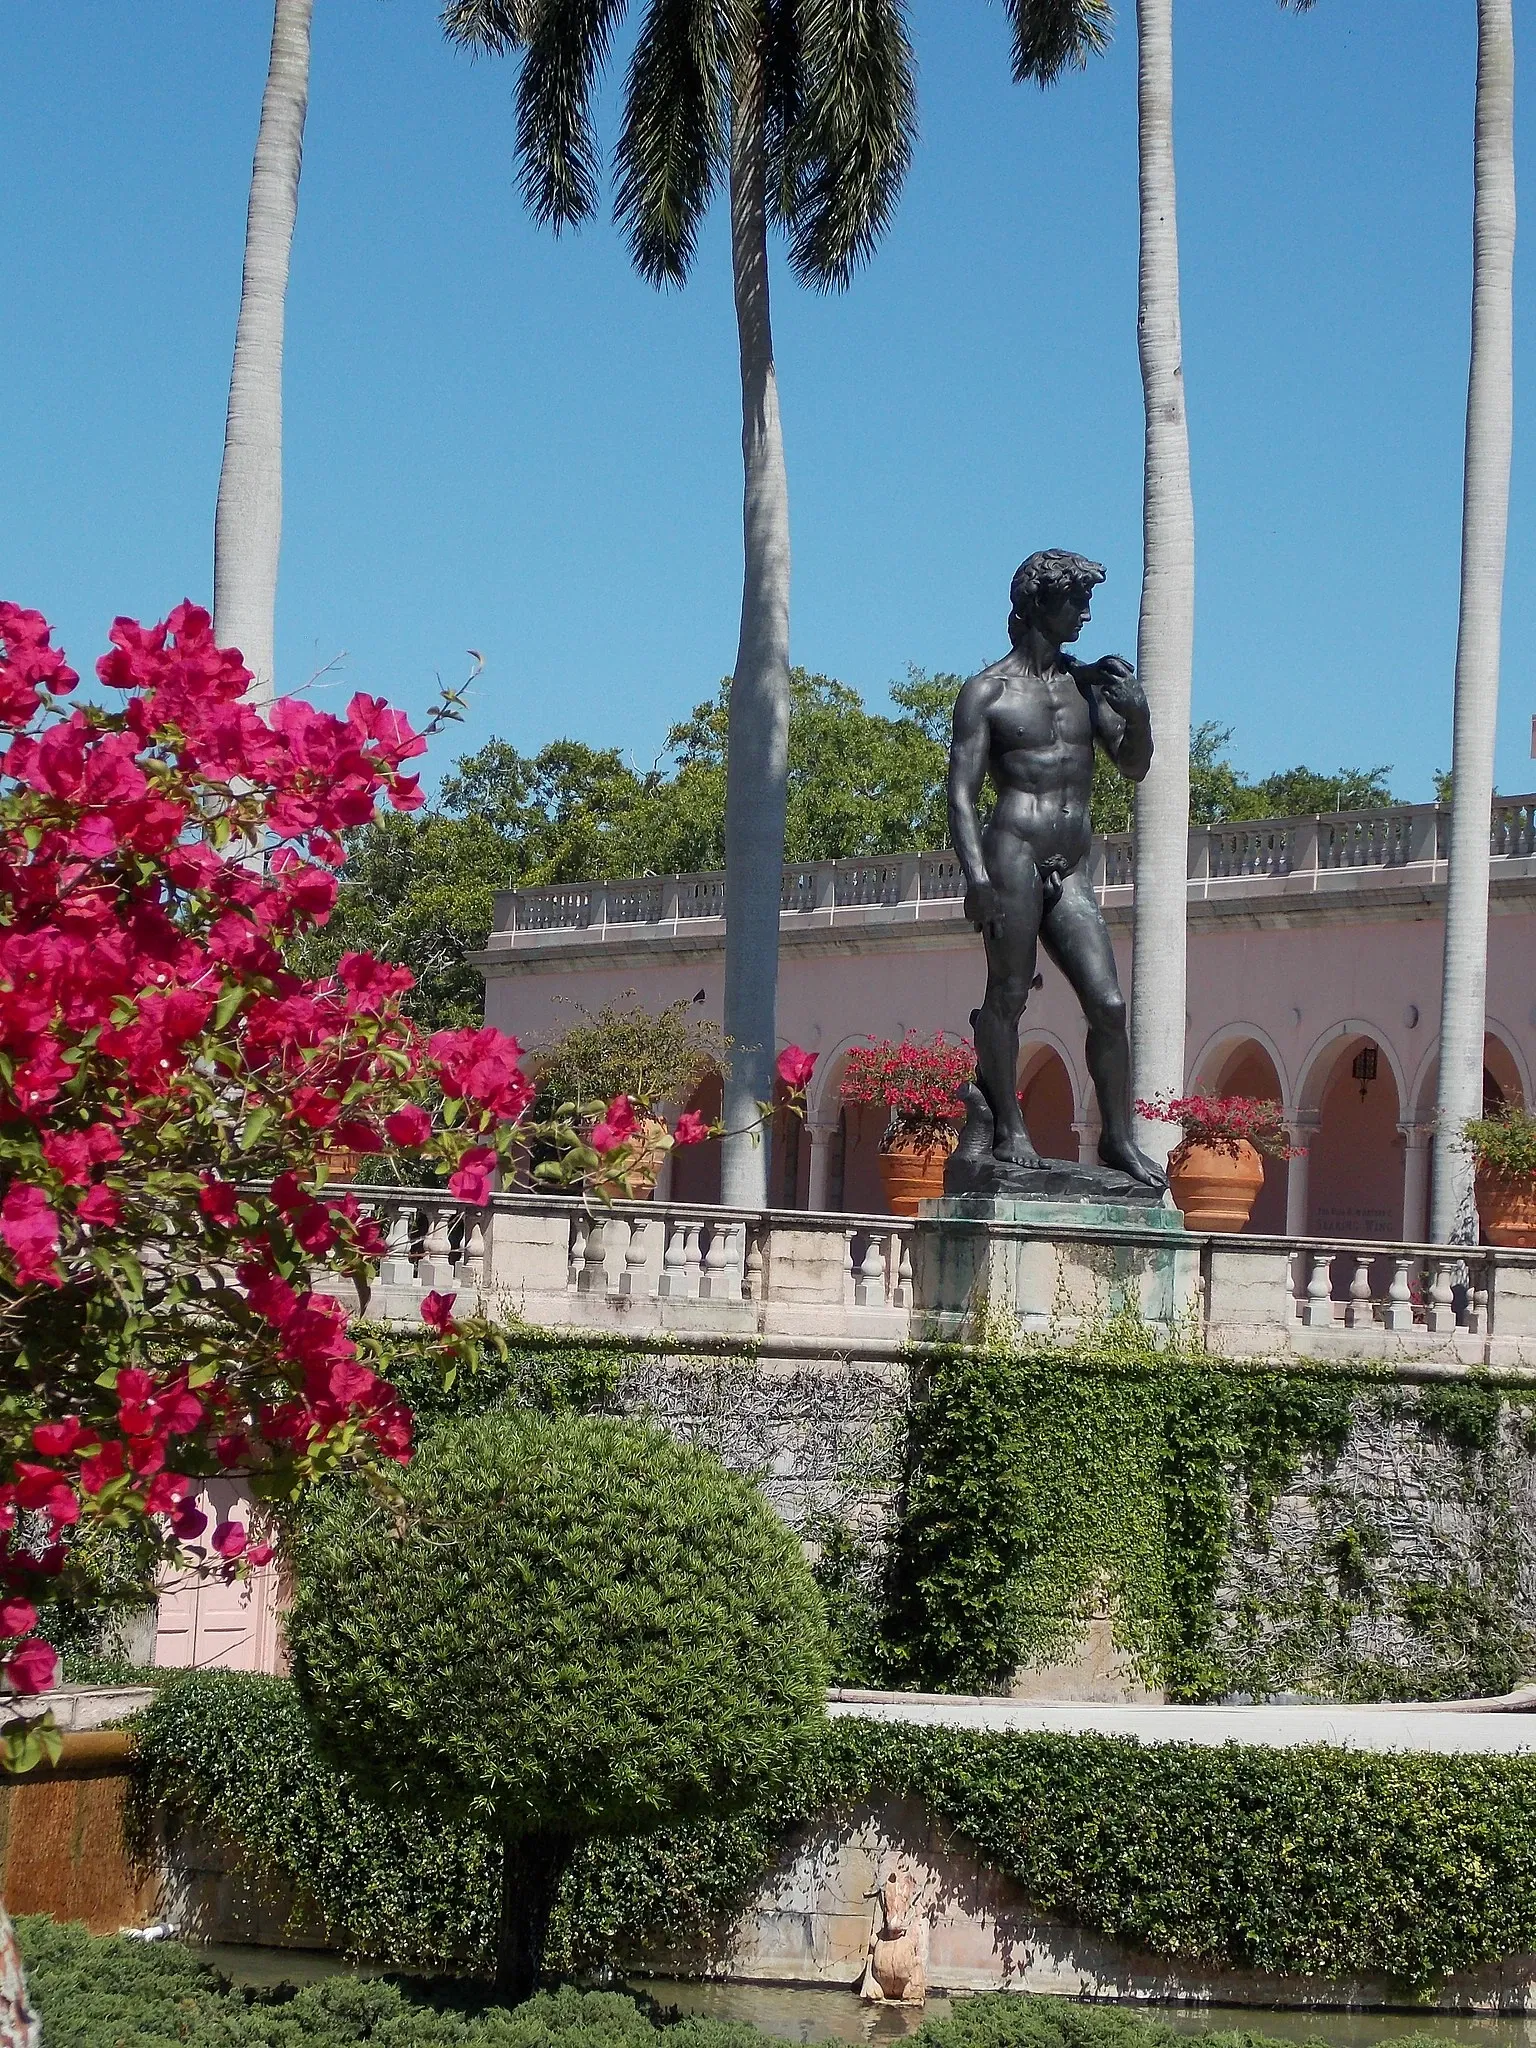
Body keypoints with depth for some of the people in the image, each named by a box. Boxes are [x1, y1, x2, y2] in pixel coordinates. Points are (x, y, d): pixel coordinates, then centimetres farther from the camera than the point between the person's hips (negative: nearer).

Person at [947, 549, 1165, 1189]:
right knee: (1008, 994, -5)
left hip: (1070, 871, 6)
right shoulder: (988, 692, 1)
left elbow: (1133, 768, 19)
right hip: (1014, 854, -6)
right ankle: (1008, 1129, 3)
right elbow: (961, 793, -5)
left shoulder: (1086, 682, 19)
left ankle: (1118, 1137, 5)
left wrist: (1137, 717, -2)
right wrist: (976, 877, -18)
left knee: (1108, 1004, -1)